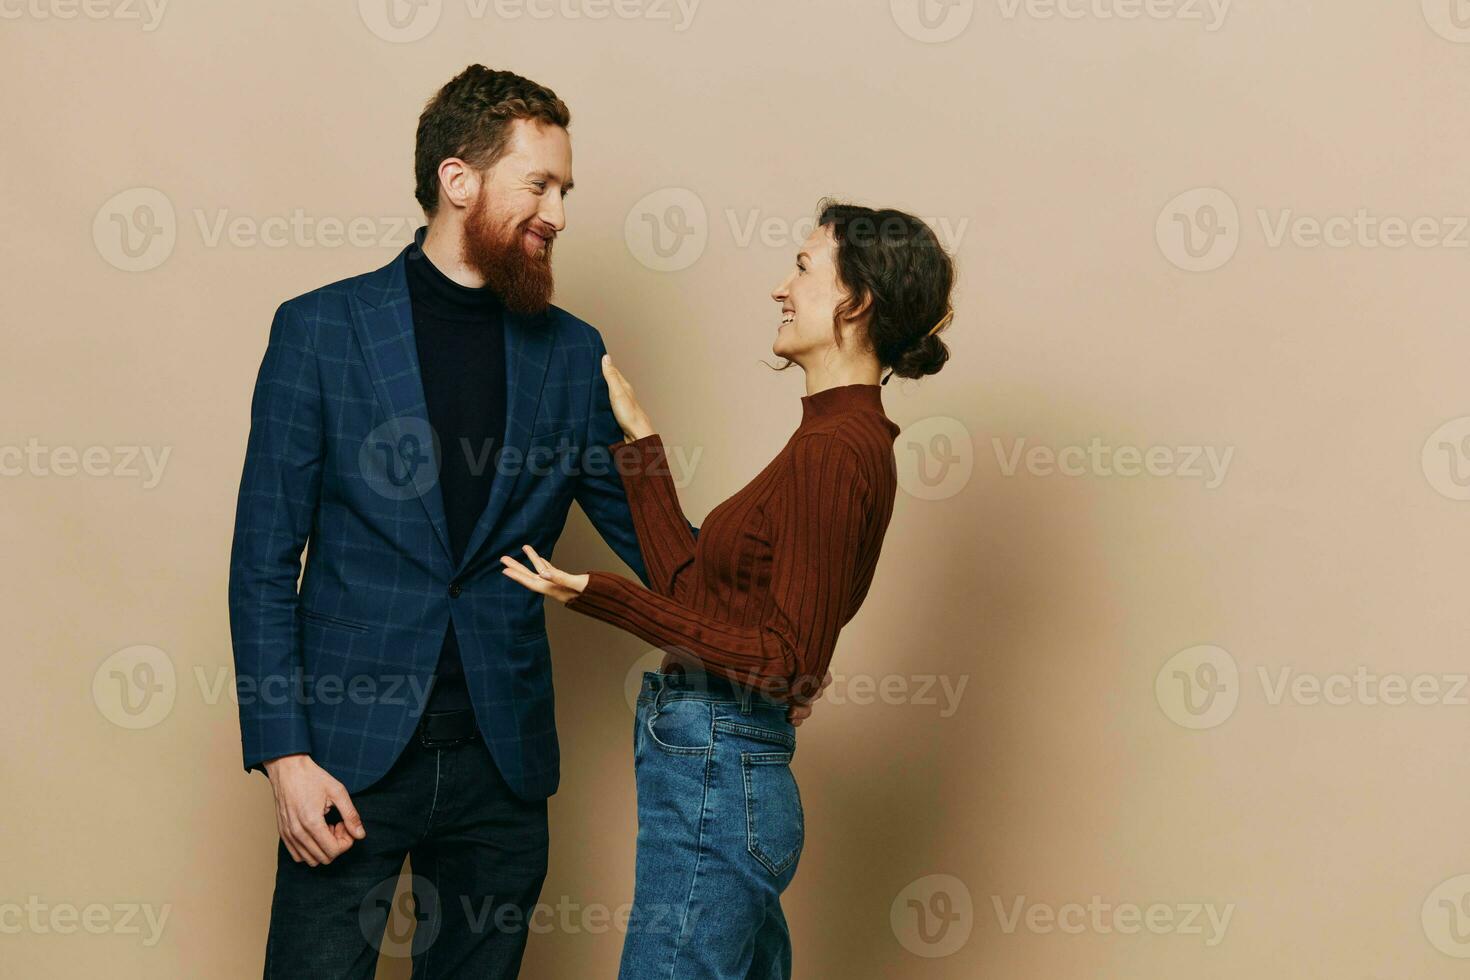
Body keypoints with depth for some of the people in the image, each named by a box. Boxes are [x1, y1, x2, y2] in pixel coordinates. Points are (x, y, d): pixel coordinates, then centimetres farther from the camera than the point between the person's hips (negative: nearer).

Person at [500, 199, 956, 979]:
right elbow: (693, 589, 14)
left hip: (713, 783, -10)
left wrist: (604, 598, -23)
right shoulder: (843, 439, 13)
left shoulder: (832, 452, -17)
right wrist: (639, 440, 19)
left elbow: (792, 665, -19)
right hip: (725, 773, 10)